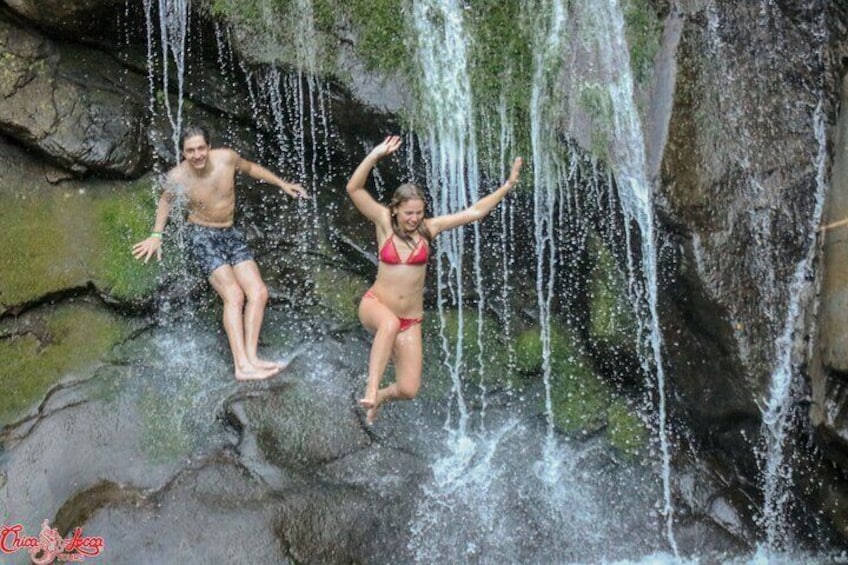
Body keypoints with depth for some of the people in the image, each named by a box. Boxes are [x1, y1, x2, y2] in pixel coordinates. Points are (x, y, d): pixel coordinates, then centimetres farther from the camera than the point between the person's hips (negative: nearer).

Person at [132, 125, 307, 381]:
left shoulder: (226, 157, -12)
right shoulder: (177, 177, -15)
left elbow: (251, 168, 11)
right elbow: (166, 200, 8)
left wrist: (283, 184, 13)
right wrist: (156, 235, 4)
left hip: (231, 234, 5)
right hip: (202, 236, -5)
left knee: (259, 293, -12)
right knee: (234, 295, -23)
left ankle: (251, 356, -15)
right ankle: (242, 365, -30)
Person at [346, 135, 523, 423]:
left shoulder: (428, 227, -1)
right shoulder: (384, 222, -6)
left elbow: (475, 212, 1)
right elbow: (354, 189, -19)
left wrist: (508, 185, -1)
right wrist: (375, 155, -30)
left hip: (410, 321, 3)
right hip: (376, 305, -3)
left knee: (409, 390, -2)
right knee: (390, 324, -43)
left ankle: (380, 396, 34)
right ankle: (371, 389, -38)